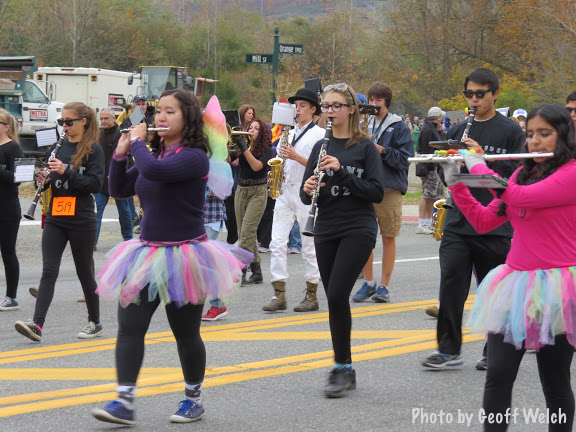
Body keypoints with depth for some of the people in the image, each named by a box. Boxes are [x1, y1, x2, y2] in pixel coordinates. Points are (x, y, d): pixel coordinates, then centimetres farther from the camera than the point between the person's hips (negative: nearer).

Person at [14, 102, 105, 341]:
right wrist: (43, 179, -5)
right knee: (49, 271, -6)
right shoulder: (57, 146, 10)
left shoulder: (93, 149, -6)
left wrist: (65, 172, -23)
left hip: (81, 220, -4)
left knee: (84, 272, 7)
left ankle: (95, 322, 23)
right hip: (55, 218, 4)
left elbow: (95, 184, -14)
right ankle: (37, 325, -15)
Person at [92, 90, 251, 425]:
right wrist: (121, 153, 1)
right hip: (147, 253, 7)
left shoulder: (194, 157, -14)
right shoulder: (155, 155, 10)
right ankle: (124, 402, -4)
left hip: (183, 256, -7)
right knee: (129, 327, -3)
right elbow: (119, 190, 13)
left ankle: (194, 399, 24)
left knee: (186, 333, 6)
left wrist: (138, 141, -14)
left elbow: (152, 171, -31)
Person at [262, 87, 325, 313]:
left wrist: (296, 157, -17)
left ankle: (311, 296, 6)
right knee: (277, 242, -4)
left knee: (309, 245, 0)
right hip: (284, 192, 6)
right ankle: (279, 294, -2)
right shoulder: (288, 134, 18)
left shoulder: (320, 134, 0)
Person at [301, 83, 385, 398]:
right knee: (335, 300, 6)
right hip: (326, 230, 5)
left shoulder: (364, 147, -2)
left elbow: (377, 192, -10)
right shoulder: (321, 147, 11)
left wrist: (342, 172, -19)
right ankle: (345, 371, 15)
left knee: (337, 295, -17)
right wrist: (308, 190, -15)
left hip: (358, 230, -5)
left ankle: (342, 368, -8)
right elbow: (306, 196, 9)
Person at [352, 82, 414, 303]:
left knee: (388, 237, 1)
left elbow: (404, 159, -6)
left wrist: (382, 150, -18)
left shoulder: (399, 127, 1)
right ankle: (368, 282, 16)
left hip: (390, 188, -4)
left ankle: (384, 285, 8)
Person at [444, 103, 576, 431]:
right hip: (515, 284, 6)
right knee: (498, 377, -1)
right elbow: (484, 222, 14)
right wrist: (457, 184, 2)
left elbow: (518, 198, -23)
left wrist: (479, 166, -11)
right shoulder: (522, 174, 13)